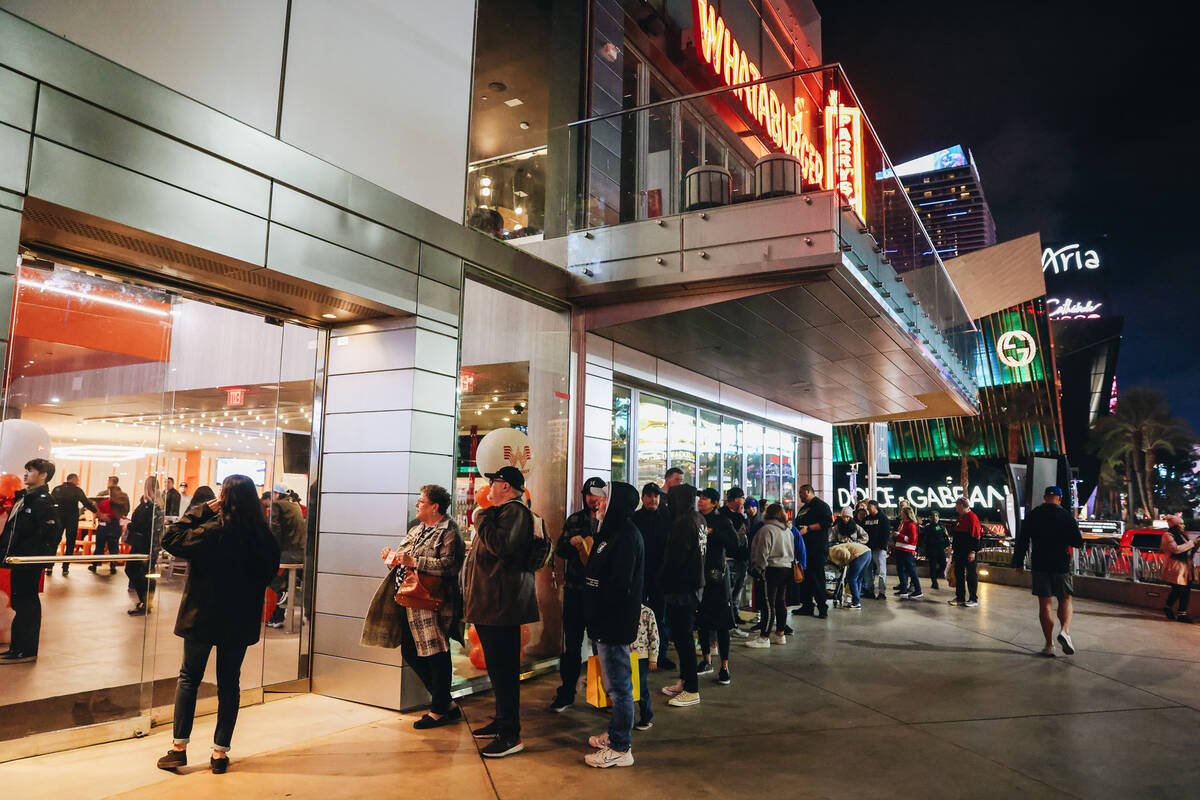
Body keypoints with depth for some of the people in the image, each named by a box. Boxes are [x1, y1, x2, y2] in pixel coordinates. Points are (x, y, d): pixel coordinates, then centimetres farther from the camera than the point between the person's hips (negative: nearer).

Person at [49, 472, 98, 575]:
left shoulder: (57, 489, 6)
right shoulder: (77, 490, -4)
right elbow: (87, 503, -6)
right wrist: (97, 512, 3)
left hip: (58, 520, 3)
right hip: (72, 520, -3)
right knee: (70, 544, 4)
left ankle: (49, 567, 6)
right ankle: (65, 568, 2)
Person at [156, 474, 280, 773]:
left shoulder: (214, 530, -20)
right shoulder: (262, 533, -5)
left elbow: (171, 539, -14)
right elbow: (271, 569, 6)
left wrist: (200, 511, -10)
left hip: (203, 616, -3)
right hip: (242, 621, 3)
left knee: (189, 677, 14)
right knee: (229, 682, 12)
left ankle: (179, 747, 16)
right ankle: (220, 751, 17)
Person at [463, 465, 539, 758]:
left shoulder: (514, 511, -13)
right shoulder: (501, 511, 21)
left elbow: (501, 545, -29)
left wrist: (482, 520, -17)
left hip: (502, 605, -11)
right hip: (489, 603, 11)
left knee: (504, 668, -7)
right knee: (497, 666, 18)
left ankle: (511, 734, -2)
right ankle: (502, 721, 28)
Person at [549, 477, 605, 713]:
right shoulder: (574, 520, 10)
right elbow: (560, 551, 11)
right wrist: (571, 542, -9)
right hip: (575, 589, 2)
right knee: (572, 642, 6)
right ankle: (566, 693, 17)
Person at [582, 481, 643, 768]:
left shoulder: (626, 536, -18)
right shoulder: (617, 532, 14)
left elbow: (619, 585, -22)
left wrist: (597, 612, -17)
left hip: (615, 623, -10)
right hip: (610, 622, 10)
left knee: (619, 685, 0)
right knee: (616, 683, 20)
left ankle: (620, 749, 10)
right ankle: (615, 735, 33)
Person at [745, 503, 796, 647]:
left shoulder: (767, 529, -13)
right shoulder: (787, 530, 14)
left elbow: (763, 553, -15)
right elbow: (792, 551, 21)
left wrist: (757, 569, -6)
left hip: (772, 570, -9)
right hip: (787, 569, 9)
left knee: (769, 603, -7)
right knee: (781, 602, 14)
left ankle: (764, 637, -5)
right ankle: (780, 634, 20)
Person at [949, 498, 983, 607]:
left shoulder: (972, 517, -13)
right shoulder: (960, 518, 16)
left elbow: (976, 536, -17)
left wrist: (973, 551, -21)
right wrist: (953, 549, 20)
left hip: (968, 552, -9)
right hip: (959, 552, 9)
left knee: (971, 575, -2)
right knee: (958, 574, 10)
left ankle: (974, 599, 4)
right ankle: (960, 598, 17)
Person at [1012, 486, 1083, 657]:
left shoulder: (1032, 515, 1)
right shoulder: (1066, 516, -4)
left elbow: (1022, 541, 2)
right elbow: (1078, 542, -3)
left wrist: (1019, 563, 9)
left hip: (1039, 566, 1)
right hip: (1061, 565, -1)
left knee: (1044, 604, 5)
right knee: (1065, 600, 13)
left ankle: (1049, 645, 6)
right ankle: (1065, 631, -11)